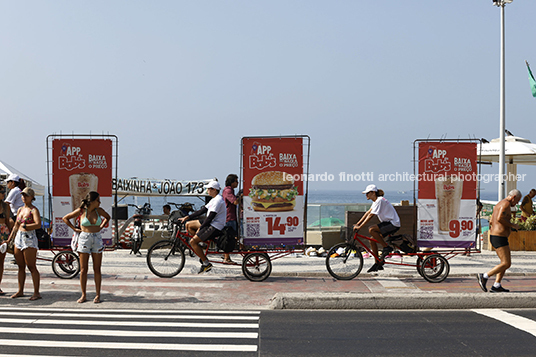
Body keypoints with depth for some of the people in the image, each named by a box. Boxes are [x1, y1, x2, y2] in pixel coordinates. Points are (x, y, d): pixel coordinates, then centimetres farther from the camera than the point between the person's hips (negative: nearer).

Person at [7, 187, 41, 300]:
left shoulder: (33, 210, -7)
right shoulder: (20, 210, 15)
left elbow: (38, 224, -22)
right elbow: (16, 226, 22)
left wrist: (25, 226, -17)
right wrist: (9, 239, 20)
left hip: (29, 238, -7)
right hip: (18, 238, 7)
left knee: (31, 267, -7)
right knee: (21, 267, 12)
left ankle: (36, 293, -3)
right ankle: (20, 291, 20)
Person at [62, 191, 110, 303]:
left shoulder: (99, 210, 1)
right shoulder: (81, 211, -5)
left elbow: (107, 217, 22)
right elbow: (65, 218, 6)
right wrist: (75, 229, 4)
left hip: (97, 239, 2)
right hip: (84, 239, -2)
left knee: (97, 269, 2)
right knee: (83, 270, 1)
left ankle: (97, 295, 9)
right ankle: (83, 295, 10)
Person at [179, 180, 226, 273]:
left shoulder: (218, 200, -16)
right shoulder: (214, 200, 16)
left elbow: (210, 217, -20)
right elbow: (202, 211, 15)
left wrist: (200, 228, -13)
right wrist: (187, 217, 9)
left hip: (215, 227, -10)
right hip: (211, 224, 10)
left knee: (192, 242, -13)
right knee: (189, 225, 14)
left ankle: (206, 263, -8)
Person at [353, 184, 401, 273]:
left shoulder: (379, 200, -18)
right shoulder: (376, 201, 12)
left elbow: (370, 216, -22)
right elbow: (367, 213, 16)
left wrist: (360, 227, -22)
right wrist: (357, 223, 10)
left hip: (393, 224, -10)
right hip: (389, 223, 10)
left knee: (371, 229, -25)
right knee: (372, 240, 4)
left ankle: (386, 247, -12)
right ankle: (378, 264, 10)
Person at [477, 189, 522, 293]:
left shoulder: (498, 205, 21)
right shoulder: (506, 204, -11)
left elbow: (491, 222, 23)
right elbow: (500, 218, -26)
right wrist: (512, 225, -13)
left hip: (494, 237, 11)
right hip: (500, 238, -11)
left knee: (507, 262, 12)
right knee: (506, 264, -9)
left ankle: (496, 286, 9)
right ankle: (484, 277, -8)